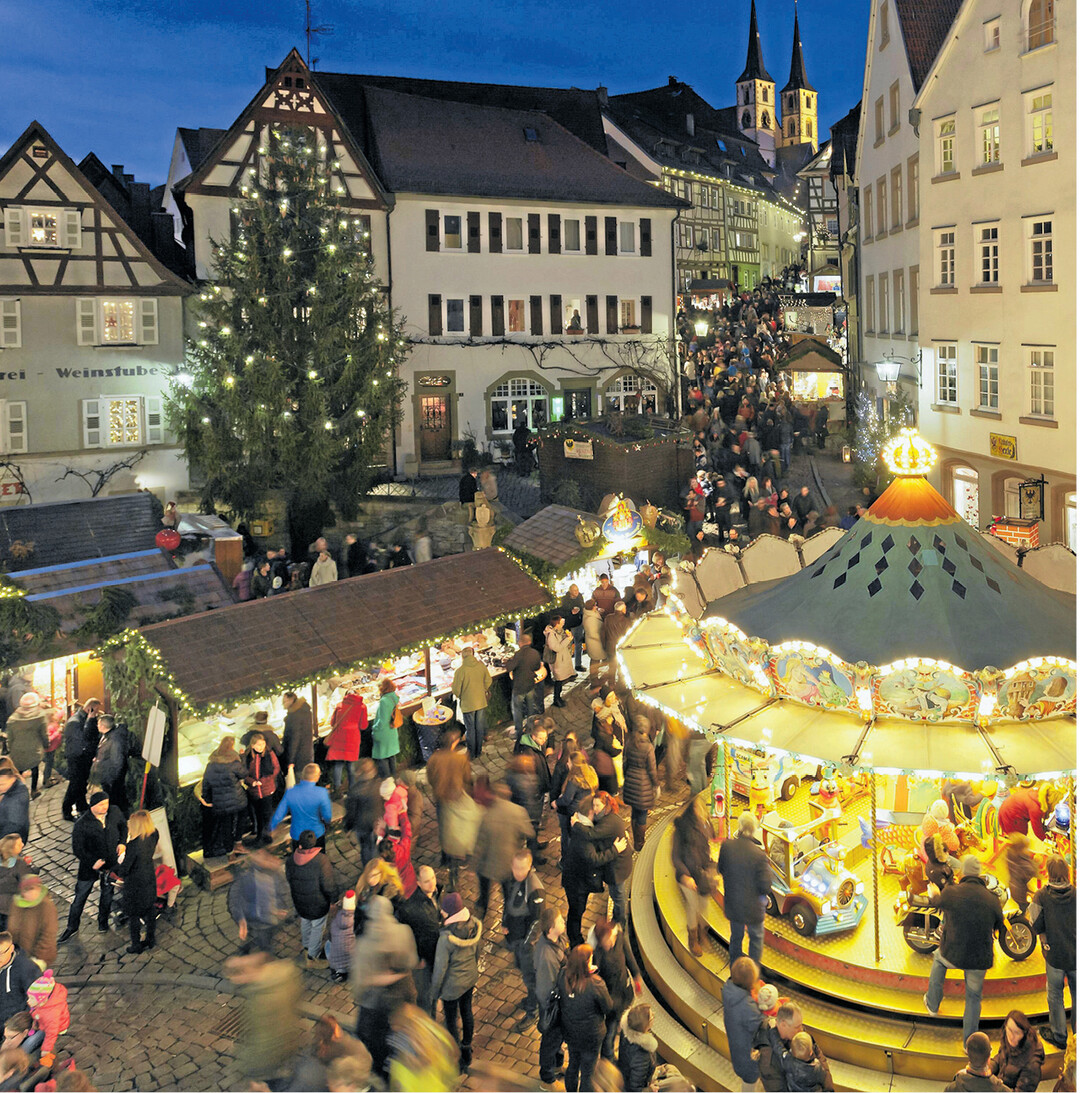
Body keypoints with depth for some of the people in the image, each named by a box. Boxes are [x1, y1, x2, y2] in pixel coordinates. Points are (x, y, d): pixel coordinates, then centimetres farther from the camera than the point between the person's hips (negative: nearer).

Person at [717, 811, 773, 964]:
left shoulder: (726, 846, -16)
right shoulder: (759, 854, -27)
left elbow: (721, 869, 1)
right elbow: (766, 887, -22)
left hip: (732, 904, 4)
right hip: (753, 907, -4)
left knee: (736, 936, 25)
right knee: (756, 937, 21)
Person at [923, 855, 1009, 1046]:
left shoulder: (950, 892, -14)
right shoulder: (992, 899, -10)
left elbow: (936, 901, 11)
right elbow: (1001, 928, 4)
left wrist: (934, 893, 34)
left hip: (952, 955, -1)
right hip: (980, 959, 1)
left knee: (939, 958, 33)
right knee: (974, 997, 20)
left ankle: (932, 1003, 41)